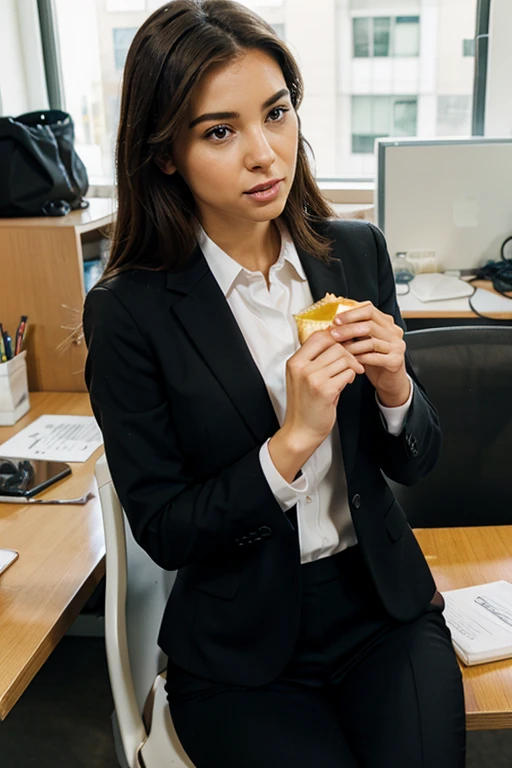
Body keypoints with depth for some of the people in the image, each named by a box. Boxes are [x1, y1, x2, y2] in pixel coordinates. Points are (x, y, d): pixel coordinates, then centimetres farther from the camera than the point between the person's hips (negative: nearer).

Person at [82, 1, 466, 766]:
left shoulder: (358, 252, -4)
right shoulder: (128, 312, -14)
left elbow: (413, 464, 4)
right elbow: (161, 531, -11)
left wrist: (393, 388, -18)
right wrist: (292, 442, -24)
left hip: (384, 605, 3)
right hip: (241, 646, -2)